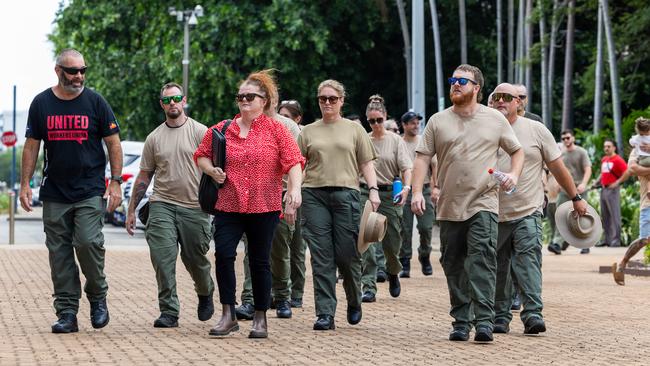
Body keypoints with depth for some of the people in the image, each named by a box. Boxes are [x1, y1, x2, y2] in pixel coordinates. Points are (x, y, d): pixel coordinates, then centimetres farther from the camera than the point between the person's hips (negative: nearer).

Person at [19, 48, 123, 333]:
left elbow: (113, 143, 4)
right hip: (54, 193, 2)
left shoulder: (95, 102, 1)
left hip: (90, 192, -2)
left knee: (88, 243, -16)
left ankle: (98, 296, 8)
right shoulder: (41, 103, 6)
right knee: (59, 253, 1)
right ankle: (67, 314, 6)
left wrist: (115, 182, -3)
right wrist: (25, 184, 4)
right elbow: (32, 146, 11)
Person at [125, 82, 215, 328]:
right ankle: (169, 312, -7)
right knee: (162, 259, -10)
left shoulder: (200, 132, 0)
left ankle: (205, 294, 38)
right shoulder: (154, 138, 10)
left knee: (195, 260, 9)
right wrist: (131, 210, 14)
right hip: (162, 205, 2)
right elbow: (144, 176, 15)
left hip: (194, 207, -2)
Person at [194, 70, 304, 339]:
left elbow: (293, 162, -6)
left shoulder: (276, 130, 1)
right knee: (223, 255, -11)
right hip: (228, 206, 2)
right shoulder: (221, 130, 7)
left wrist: (295, 189, -21)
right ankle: (228, 316, -2)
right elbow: (201, 155, 19)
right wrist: (211, 170, -1)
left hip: (264, 207, -2)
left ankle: (260, 319, 16)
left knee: (260, 261, 6)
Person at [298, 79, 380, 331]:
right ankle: (325, 314, -3)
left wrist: (373, 189, -3)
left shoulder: (354, 129, 13)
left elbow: (366, 163, 10)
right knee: (321, 257, -4)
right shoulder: (308, 132, 15)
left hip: (346, 194, -1)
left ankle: (354, 302, 23)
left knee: (347, 255, -3)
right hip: (314, 196, 1)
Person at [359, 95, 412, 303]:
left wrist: (406, 188, -24)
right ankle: (369, 287, -8)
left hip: (389, 194, -1)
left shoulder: (395, 140, 1)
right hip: (365, 193, 1)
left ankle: (393, 274, 36)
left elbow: (406, 168, -6)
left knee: (392, 243, 5)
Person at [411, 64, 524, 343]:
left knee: (482, 261, -16)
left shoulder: (495, 119, 7)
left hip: (483, 205, -3)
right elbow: (423, 157, 5)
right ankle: (461, 322, 17)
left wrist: (514, 174, -4)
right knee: (454, 267, 7)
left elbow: (517, 151, 15)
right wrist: (417, 191, -7)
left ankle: (484, 322, -20)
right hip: (449, 208, 3)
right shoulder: (438, 121, 8)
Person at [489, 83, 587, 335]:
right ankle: (500, 316, 15)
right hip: (493, 215, 2)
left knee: (528, 262, -13)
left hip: (527, 213, -2)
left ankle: (533, 314, -15)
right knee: (497, 268, 6)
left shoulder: (536, 130, 4)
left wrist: (576, 198, 12)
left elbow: (558, 167, 9)